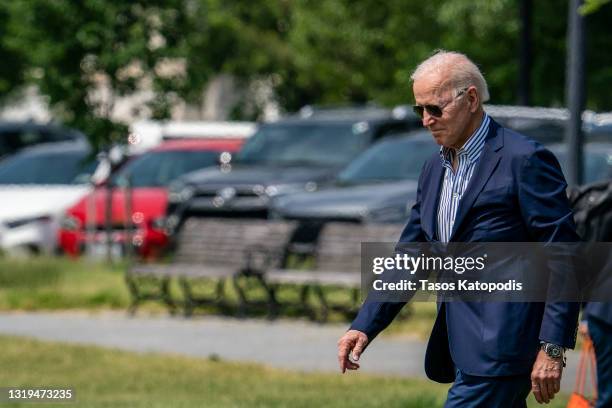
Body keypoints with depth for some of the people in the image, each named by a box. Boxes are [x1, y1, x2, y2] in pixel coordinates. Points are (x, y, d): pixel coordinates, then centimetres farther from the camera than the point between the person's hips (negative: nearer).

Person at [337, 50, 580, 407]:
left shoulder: (524, 161, -10)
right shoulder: (436, 169, 16)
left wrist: (552, 349, -18)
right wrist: (364, 326, 7)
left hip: (500, 347, -9)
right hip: (464, 346, 9)